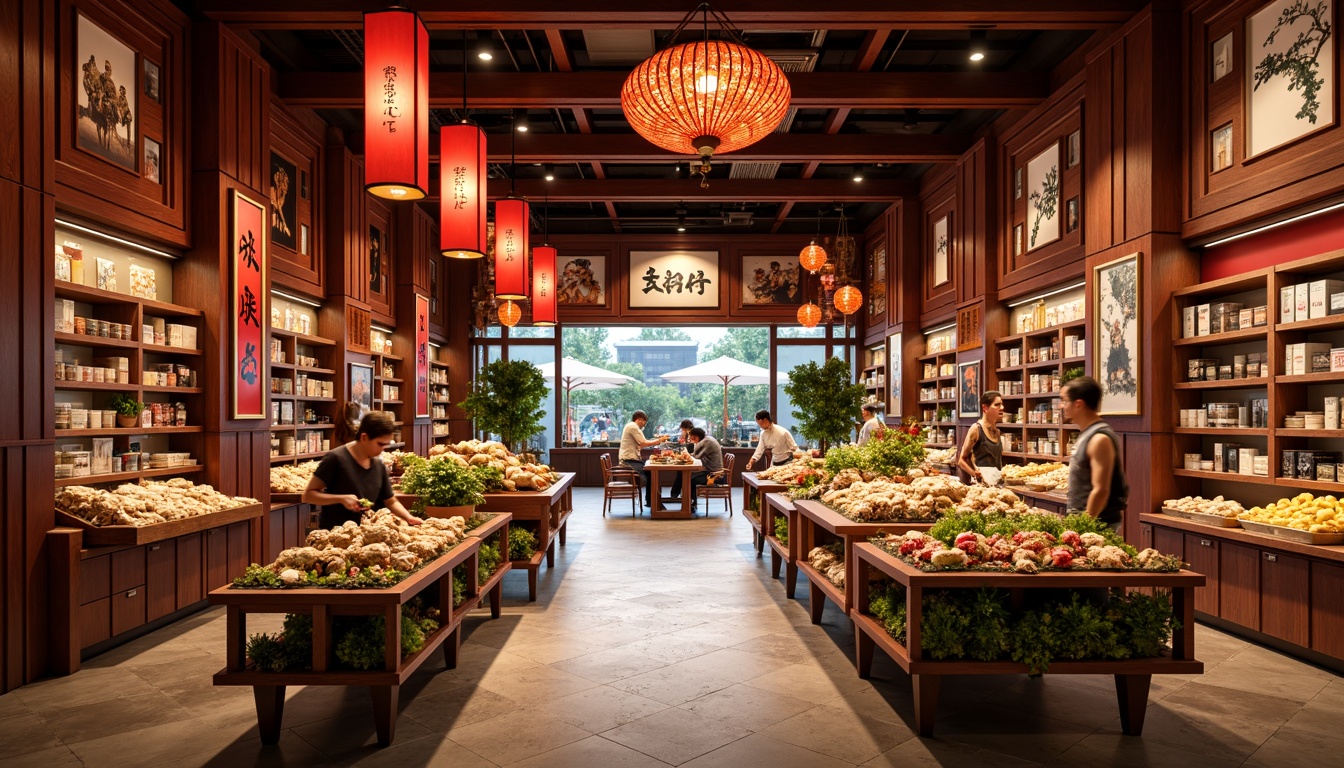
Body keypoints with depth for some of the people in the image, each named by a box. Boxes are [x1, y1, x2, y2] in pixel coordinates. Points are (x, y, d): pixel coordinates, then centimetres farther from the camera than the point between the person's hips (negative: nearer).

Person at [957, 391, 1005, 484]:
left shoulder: (997, 431, 11)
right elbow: (961, 460, -8)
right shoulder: (976, 428, -9)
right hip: (982, 482, -7)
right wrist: (976, 475, -19)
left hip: (997, 482, 7)